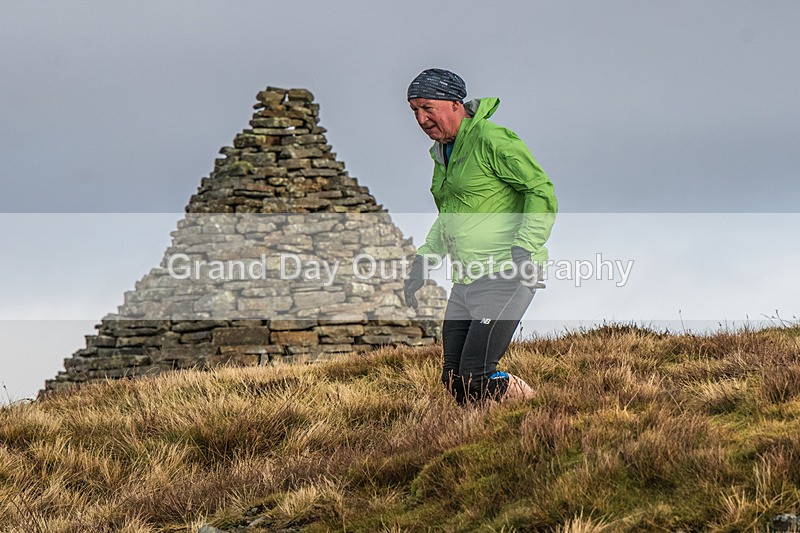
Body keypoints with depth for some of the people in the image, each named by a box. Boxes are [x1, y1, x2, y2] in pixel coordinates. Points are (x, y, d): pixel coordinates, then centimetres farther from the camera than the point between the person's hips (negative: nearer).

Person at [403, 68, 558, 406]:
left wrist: (524, 250, -25)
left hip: (507, 276, -9)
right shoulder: (442, 151, 16)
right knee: (454, 381, 4)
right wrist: (422, 262, 18)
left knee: (476, 379, -16)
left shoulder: (493, 140, -12)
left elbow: (542, 193, -14)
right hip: (466, 282, 9)